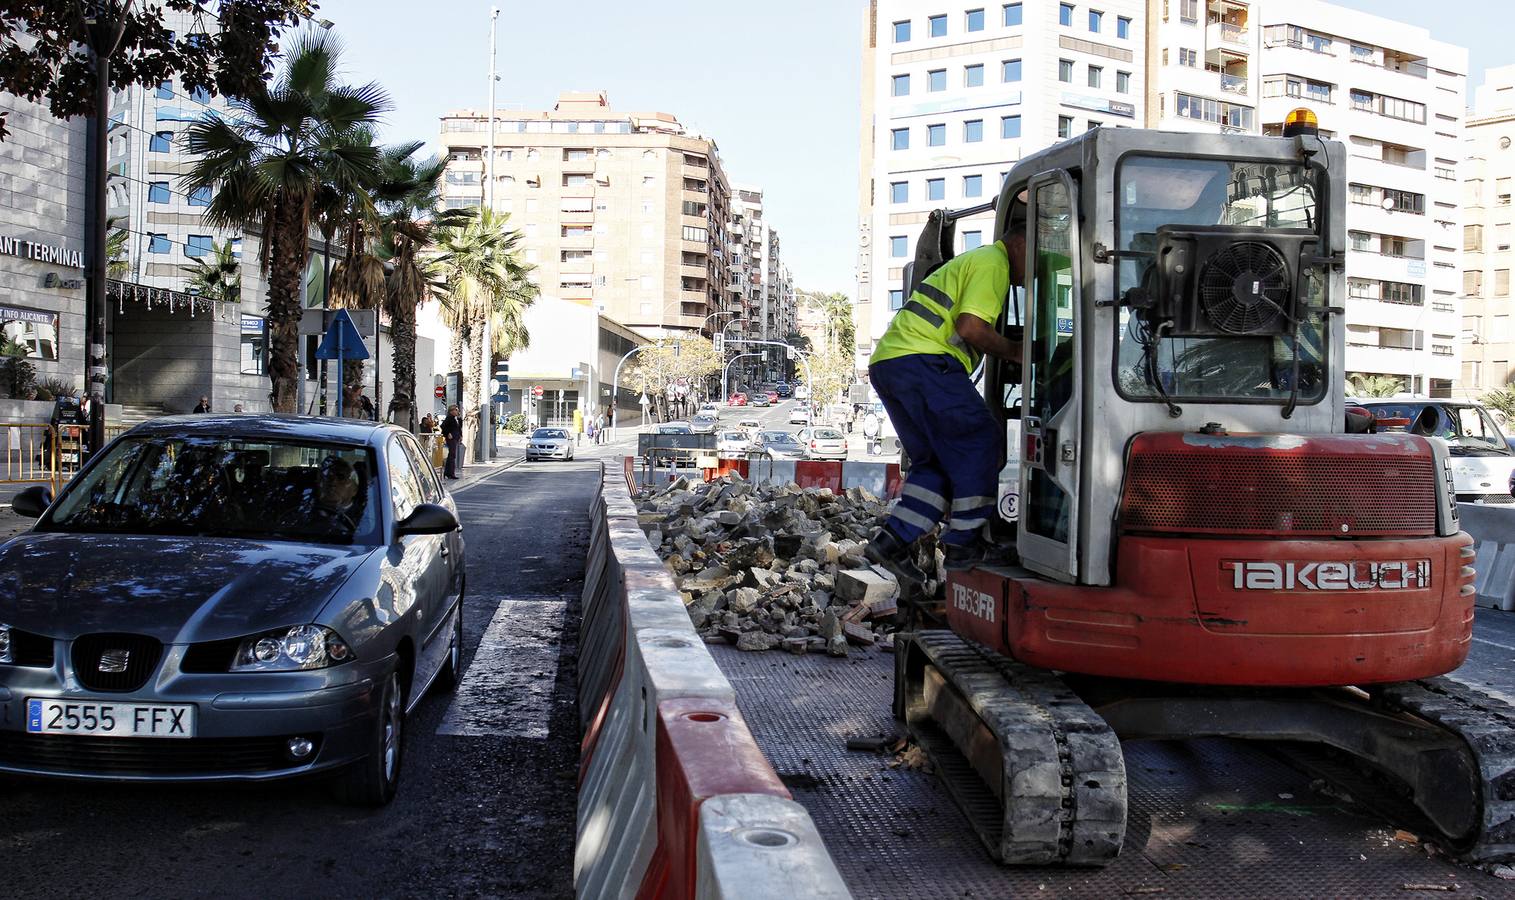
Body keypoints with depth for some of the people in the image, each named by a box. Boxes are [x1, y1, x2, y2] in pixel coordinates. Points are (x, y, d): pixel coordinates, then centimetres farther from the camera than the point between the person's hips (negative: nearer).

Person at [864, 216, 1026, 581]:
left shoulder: (971, 260, 32)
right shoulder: (993, 263, -1)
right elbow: (970, 327, -14)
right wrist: (1014, 351, 0)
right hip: (922, 361, -10)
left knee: (936, 460, 11)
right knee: (980, 442, -1)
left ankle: (892, 541, 2)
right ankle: (963, 544, 2)